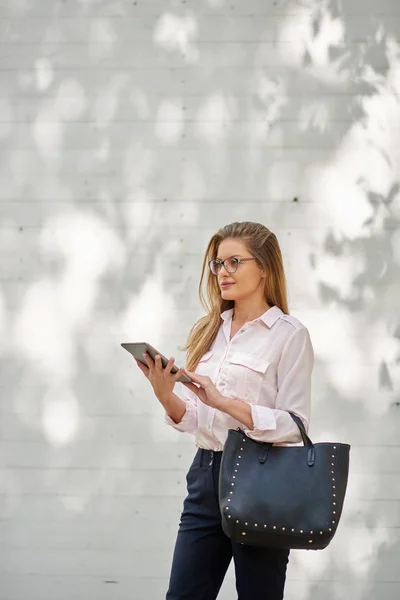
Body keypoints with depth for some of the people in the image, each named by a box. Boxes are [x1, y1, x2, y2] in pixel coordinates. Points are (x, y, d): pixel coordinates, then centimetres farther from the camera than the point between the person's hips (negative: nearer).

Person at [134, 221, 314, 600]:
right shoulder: (207, 331, 11)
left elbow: (295, 424, -13)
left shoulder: (290, 334, -6)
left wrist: (224, 401, -22)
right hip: (206, 475, 5)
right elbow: (192, 420, 10)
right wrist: (166, 396, -10)